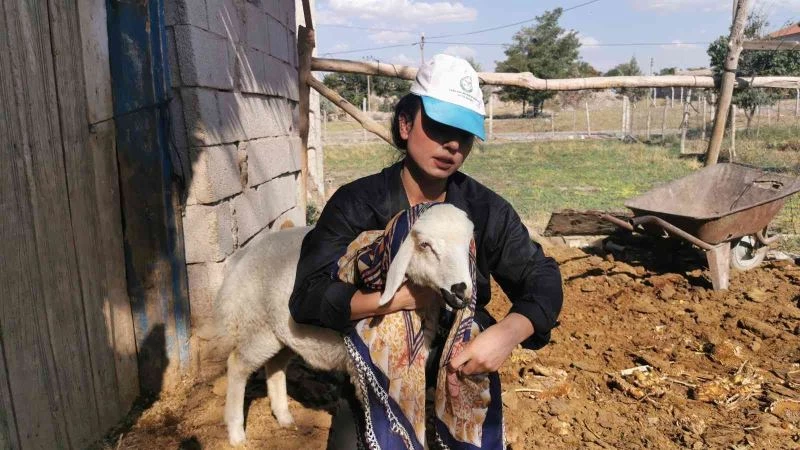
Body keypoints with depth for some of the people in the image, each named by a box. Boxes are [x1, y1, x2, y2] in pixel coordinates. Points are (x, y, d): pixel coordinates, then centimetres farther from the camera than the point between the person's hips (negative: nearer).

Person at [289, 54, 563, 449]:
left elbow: (542, 278, -7)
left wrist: (508, 331, -27)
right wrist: (402, 297, -30)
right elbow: (307, 298, -19)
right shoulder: (355, 204, -14)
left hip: (462, 380, 2)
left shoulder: (486, 209, -8)